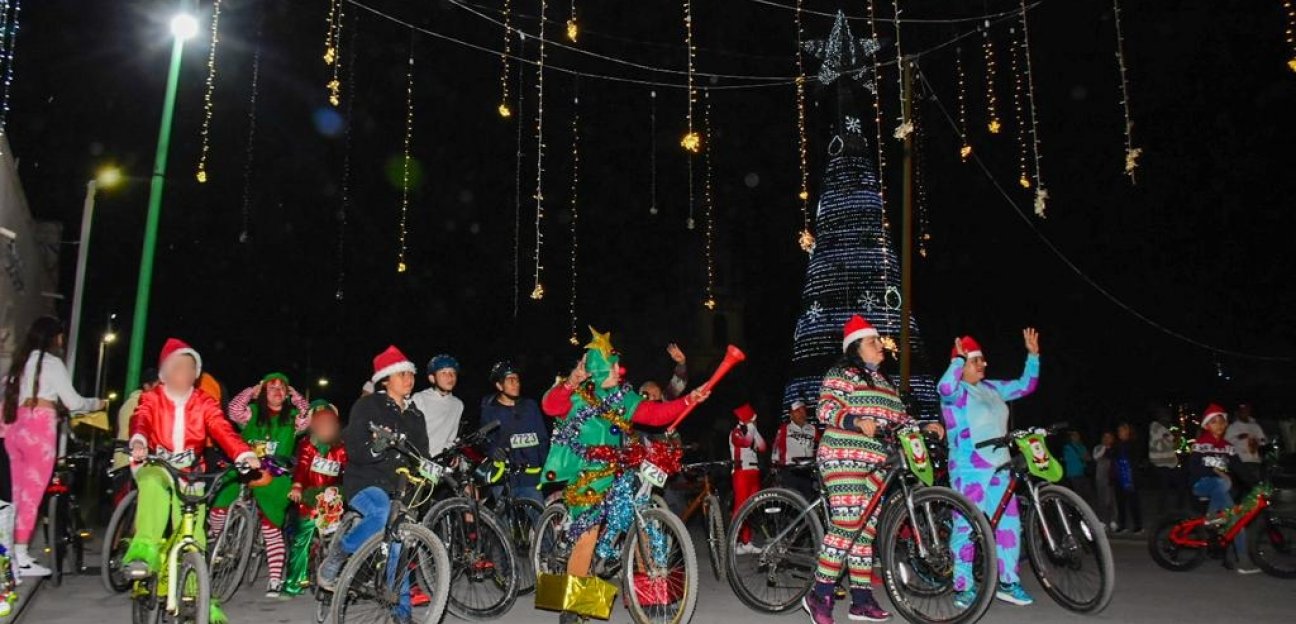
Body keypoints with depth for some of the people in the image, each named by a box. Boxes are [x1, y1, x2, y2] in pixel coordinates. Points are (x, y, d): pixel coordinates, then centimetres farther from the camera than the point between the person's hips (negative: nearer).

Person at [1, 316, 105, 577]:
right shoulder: (51, 361, -4)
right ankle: (21, 558, -1)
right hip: (38, 428, -7)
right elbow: (73, 402, -5)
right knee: (32, 495, -3)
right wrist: (97, 403, 13)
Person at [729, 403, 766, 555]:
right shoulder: (736, 432, -3)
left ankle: (747, 542, 13)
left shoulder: (752, 433, 21)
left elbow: (762, 447, 7)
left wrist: (755, 430, 4)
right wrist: (749, 428, -10)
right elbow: (745, 441, -24)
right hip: (741, 473, -7)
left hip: (754, 472, 7)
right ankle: (736, 543, -11)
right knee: (740, 507, -11)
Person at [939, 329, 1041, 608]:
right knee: (968, 527, -5)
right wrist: (958, 359, -24)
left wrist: (1033, 354, 14)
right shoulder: (957, 392, -8)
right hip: (969, 470, -8)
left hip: (999, 467, 8)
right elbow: (945, 387, -32)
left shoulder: (992, 388, 15)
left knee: (1009, 525, 9)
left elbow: (1025, 385, 22)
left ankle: (1008, 583, 21)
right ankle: (964, 588, 3)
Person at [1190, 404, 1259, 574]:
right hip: (1202, 485, -5)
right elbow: (1193, 468, -12)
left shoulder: (1228, 447, 11)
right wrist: (1214, 472, -25)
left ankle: (1242, 561, -5)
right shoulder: (1200, 444, -2)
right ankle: (1211, 515, -20)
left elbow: (1239, 468, 3)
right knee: (1224, 483, -36)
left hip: (1220, 489, 5)